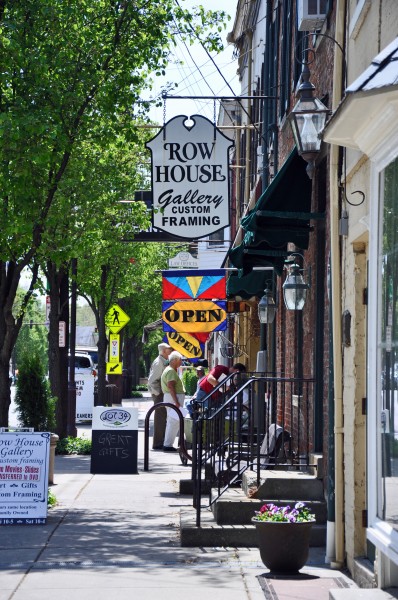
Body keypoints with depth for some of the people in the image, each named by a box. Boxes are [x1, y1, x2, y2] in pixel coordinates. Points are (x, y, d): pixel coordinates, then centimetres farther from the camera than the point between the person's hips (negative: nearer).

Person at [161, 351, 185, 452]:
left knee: (171, 422, 14)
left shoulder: (171, 370, 21)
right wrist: (176, 401, -27)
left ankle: (167, 444, 18)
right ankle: (168, 445, -11)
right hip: (173, 398, -11)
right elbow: (170, 386, -24)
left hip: (173, 398, 11)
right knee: (174, 422, -11)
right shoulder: (171, 371, -13)